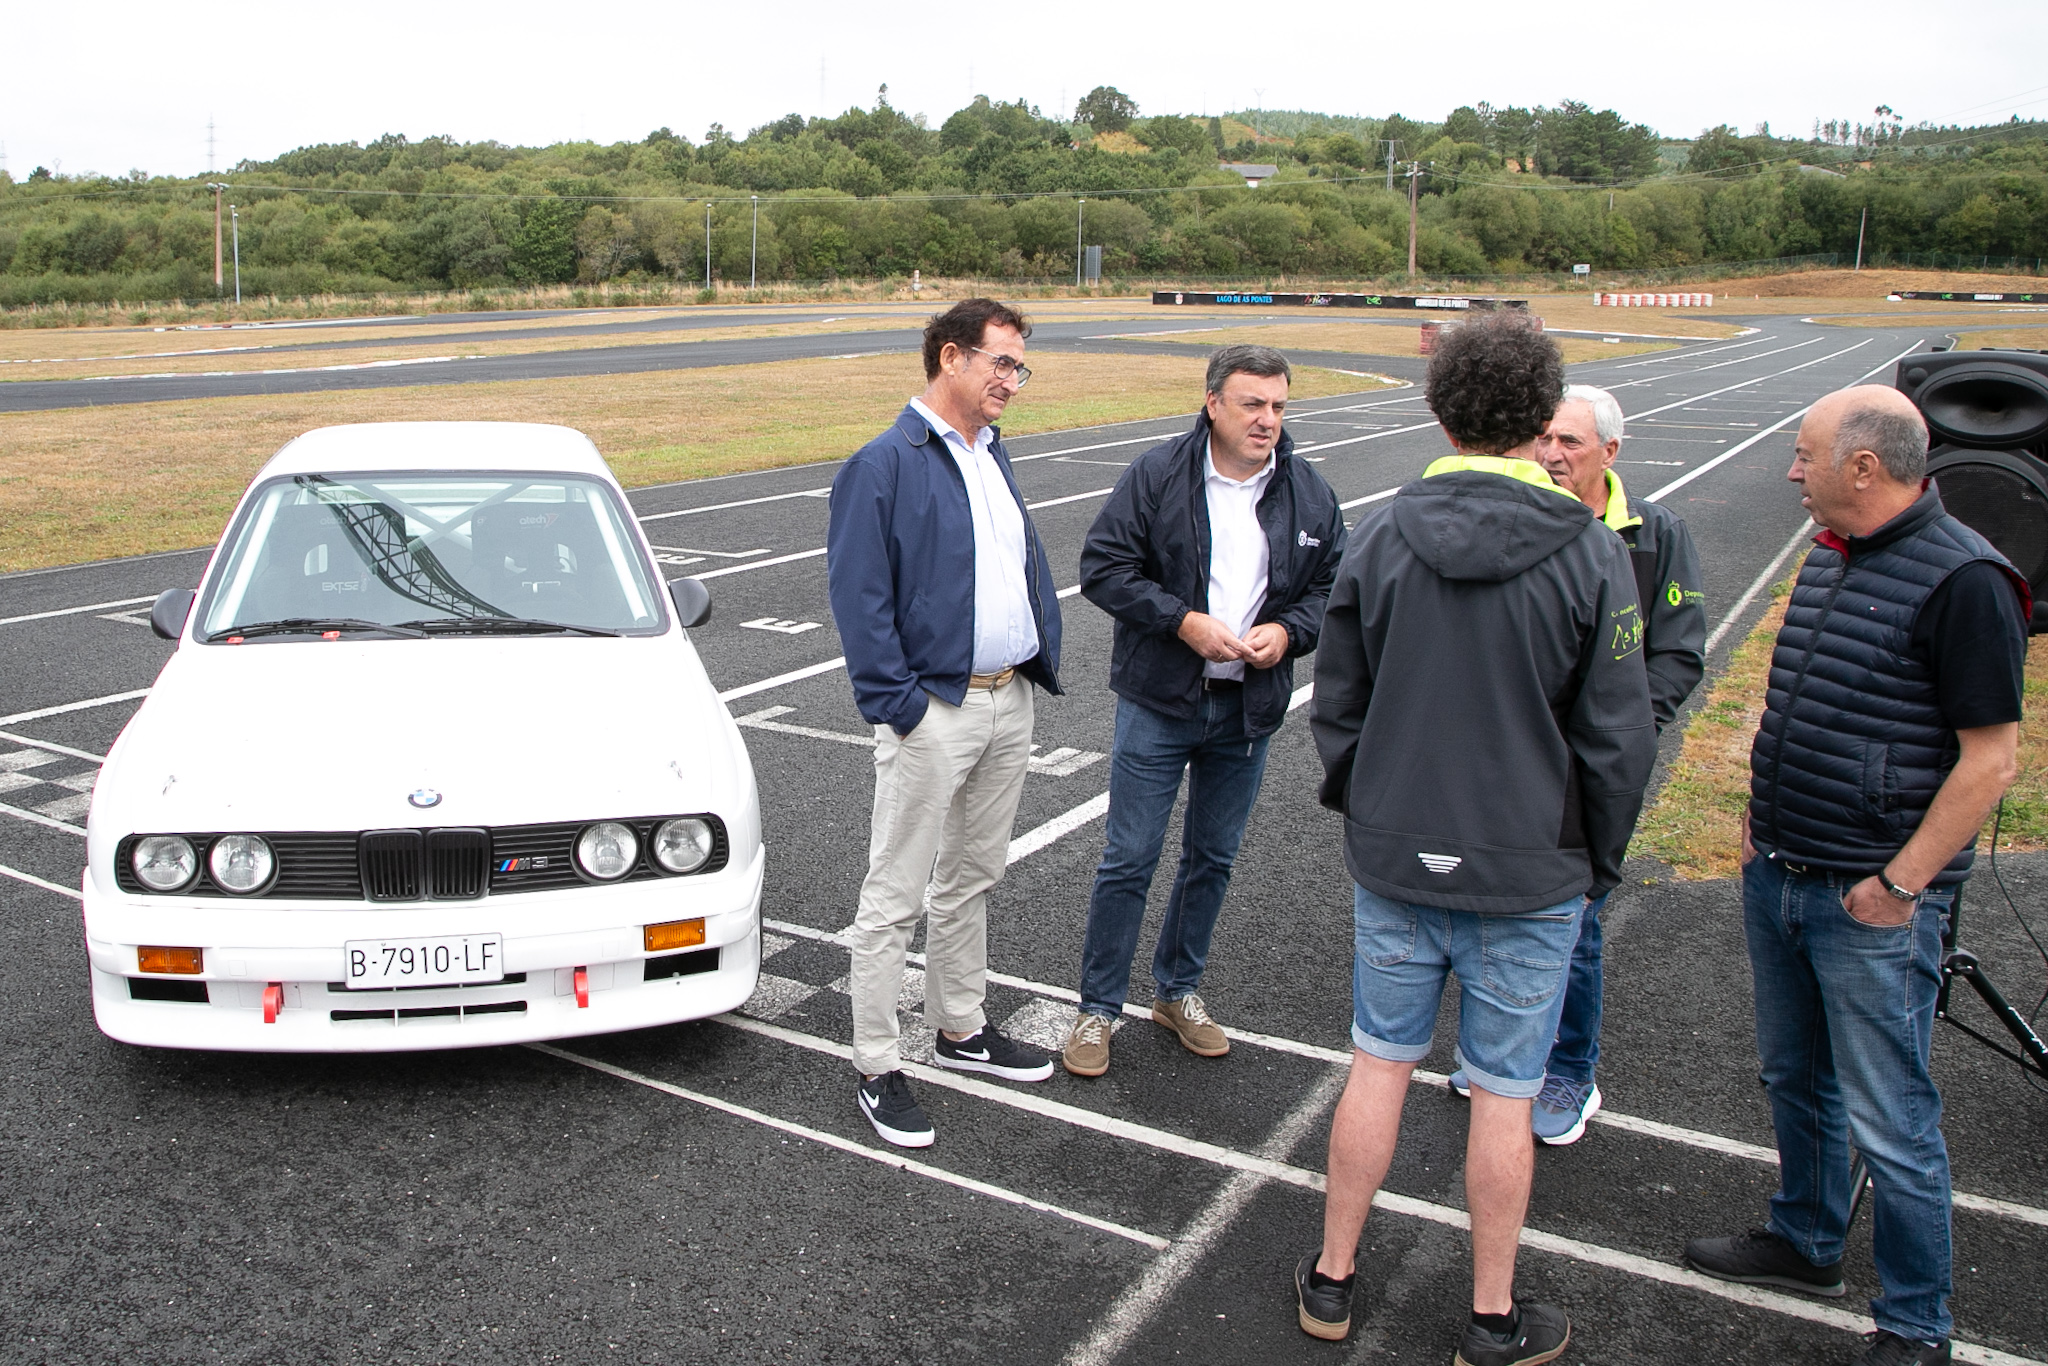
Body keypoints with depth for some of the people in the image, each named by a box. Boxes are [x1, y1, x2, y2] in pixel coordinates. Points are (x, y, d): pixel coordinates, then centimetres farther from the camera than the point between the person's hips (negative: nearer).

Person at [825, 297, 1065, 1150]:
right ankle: (876, 1071, 13)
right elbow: (859, 596, -16)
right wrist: (899, 705, -19)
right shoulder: (886, 464, -13)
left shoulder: (991, 455, 12)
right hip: (934, 712, -8)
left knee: (972, 879, 20)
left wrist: (1044, 654, 10)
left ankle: (960, 1029, 36)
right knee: (894, 899, 2)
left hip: (1009, 703, 8)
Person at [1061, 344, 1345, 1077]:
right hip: (1158, 701, -4)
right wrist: (1184, 620, -19)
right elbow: (1102, 567, -10)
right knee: (1130, 858, 0)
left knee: (1214, 857, 16)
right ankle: (1098, 1008, 16)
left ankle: (1178, 990, 35)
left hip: (1249, 707, 4)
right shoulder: (1157, 475, -9)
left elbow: (1333, 586, 10)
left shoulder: (1309, 493, 2)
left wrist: (1288, 631, -10)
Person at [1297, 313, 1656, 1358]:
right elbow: (1617, 738, -7)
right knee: (1503, 1093, 10)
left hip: (1393, 860, 2)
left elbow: (1336, 704, 2)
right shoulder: (1589, 554, -12)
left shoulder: (1378, 538, -5)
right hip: (1529, 872, -2)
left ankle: (1331, 1279, 29)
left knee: (1378, 1064, 15)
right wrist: (1598, 859, 7)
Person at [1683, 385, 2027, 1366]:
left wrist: (1899, 884, -17)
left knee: (1889, 1124, 3)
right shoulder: (1829, 556, 9)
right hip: (1776, 879, 8)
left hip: (1873, 904, -8)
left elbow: (1989, 758, -17)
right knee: (1794, 1081, 21)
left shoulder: (1962, 578, -16)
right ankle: (1805, 1242, 41)